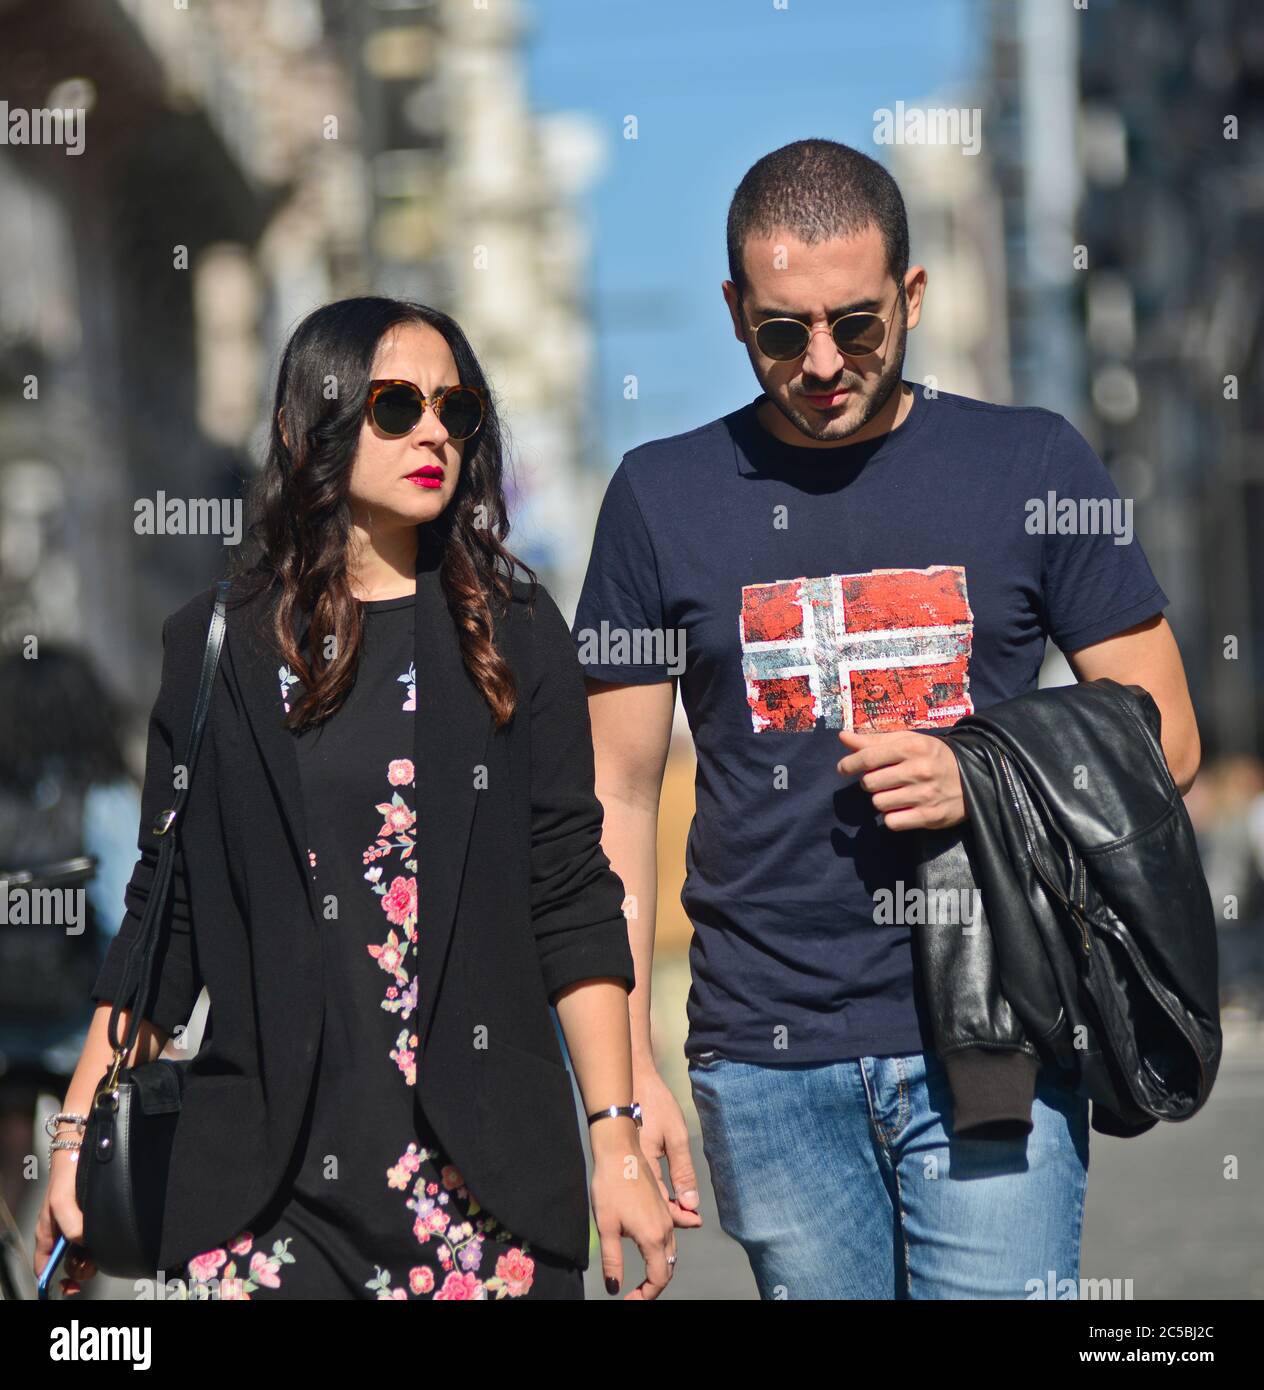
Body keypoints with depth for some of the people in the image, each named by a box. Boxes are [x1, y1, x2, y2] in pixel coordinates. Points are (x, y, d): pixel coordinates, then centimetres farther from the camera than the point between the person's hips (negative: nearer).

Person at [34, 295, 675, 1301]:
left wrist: (617, 1142, -3)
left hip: (483, 1175, 0)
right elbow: (165, 913, 8)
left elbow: (572, 905, 3)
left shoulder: (513, 636, 6)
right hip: (266, 1177, 0)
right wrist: (84, 1133, 2)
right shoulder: (217, 646, 7)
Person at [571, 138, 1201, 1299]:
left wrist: (981, 781, -13)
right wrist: (627, 1072, 0)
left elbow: (1162, 738, 6)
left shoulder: (1032, 465, 4)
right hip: (769, 1065, 1)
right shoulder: (664, 496, 6)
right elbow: (618, 798, 7)